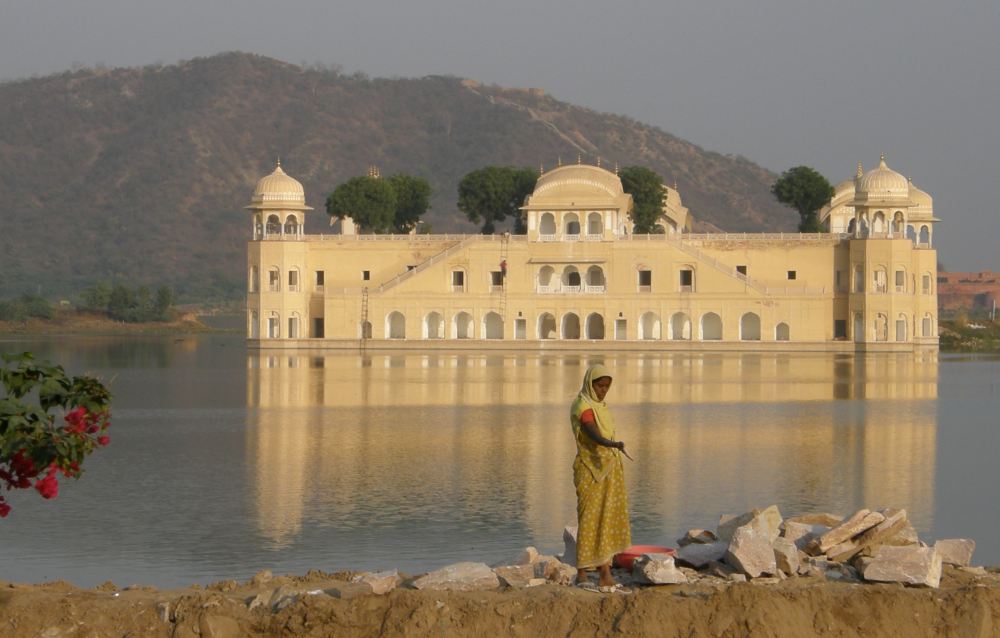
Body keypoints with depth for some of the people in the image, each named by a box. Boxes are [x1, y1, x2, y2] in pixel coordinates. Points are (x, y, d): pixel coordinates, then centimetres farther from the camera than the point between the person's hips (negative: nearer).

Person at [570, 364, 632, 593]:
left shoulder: (599, 406, 13)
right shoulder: (583, 407, -16)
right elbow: (594, 435, -34)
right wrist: (614, 444, -52)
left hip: (607, 471, 9)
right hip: (591, 471, -9)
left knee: (608, 522, 7)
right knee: (590, 521, -6)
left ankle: (606, 578, 9)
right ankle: (581, 575, 1)